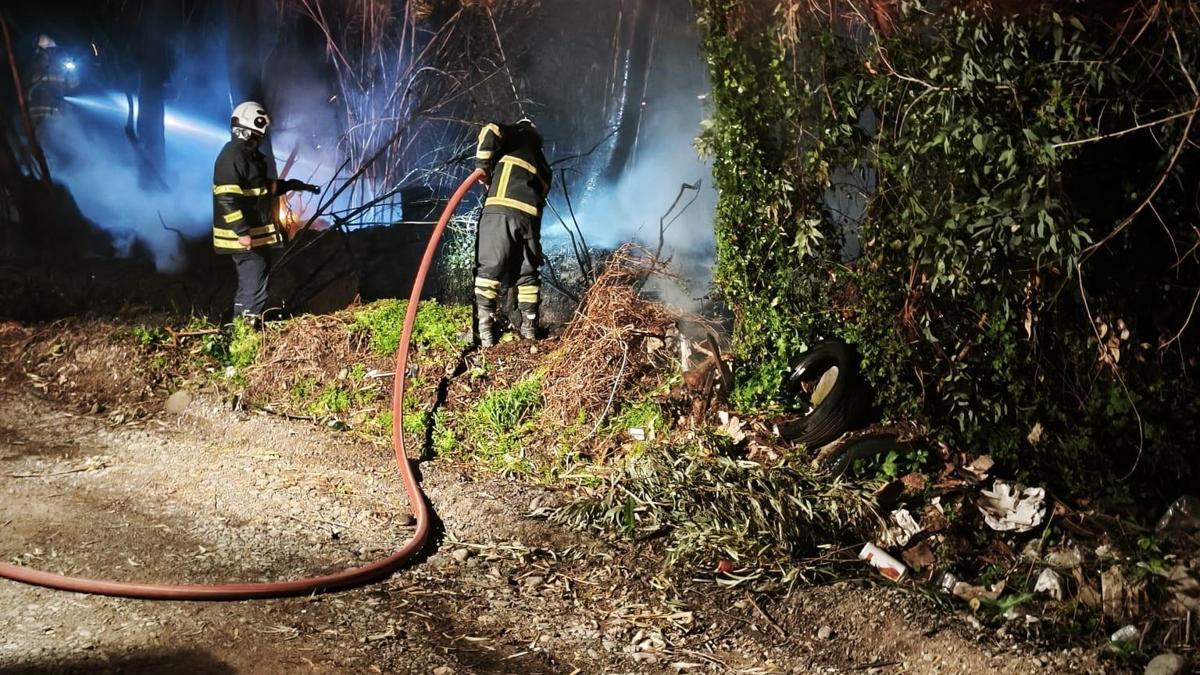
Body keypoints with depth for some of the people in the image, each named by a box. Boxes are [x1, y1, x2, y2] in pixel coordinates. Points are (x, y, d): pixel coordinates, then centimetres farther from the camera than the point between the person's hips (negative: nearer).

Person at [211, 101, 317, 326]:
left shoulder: (251, 154, 15)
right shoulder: (233, 156, -18)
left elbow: (266, 187, 27)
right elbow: (227, 198, -25)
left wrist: (293, 185, 20)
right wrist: (242, 232, -27)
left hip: (256, 235, 11)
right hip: (244, 238, -11)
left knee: (249, 285, 18)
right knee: (254, 288, -8)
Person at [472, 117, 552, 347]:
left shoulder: (518, 135, 19)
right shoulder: (542, 163, 34)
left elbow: (491, 132, -1)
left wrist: (483, 166, 5)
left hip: (501, 209, -5)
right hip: (530, 214, 5)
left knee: (488, 269, -4)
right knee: (527, 273, 18)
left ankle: (483, 328, -10)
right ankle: (529, 327, 22)